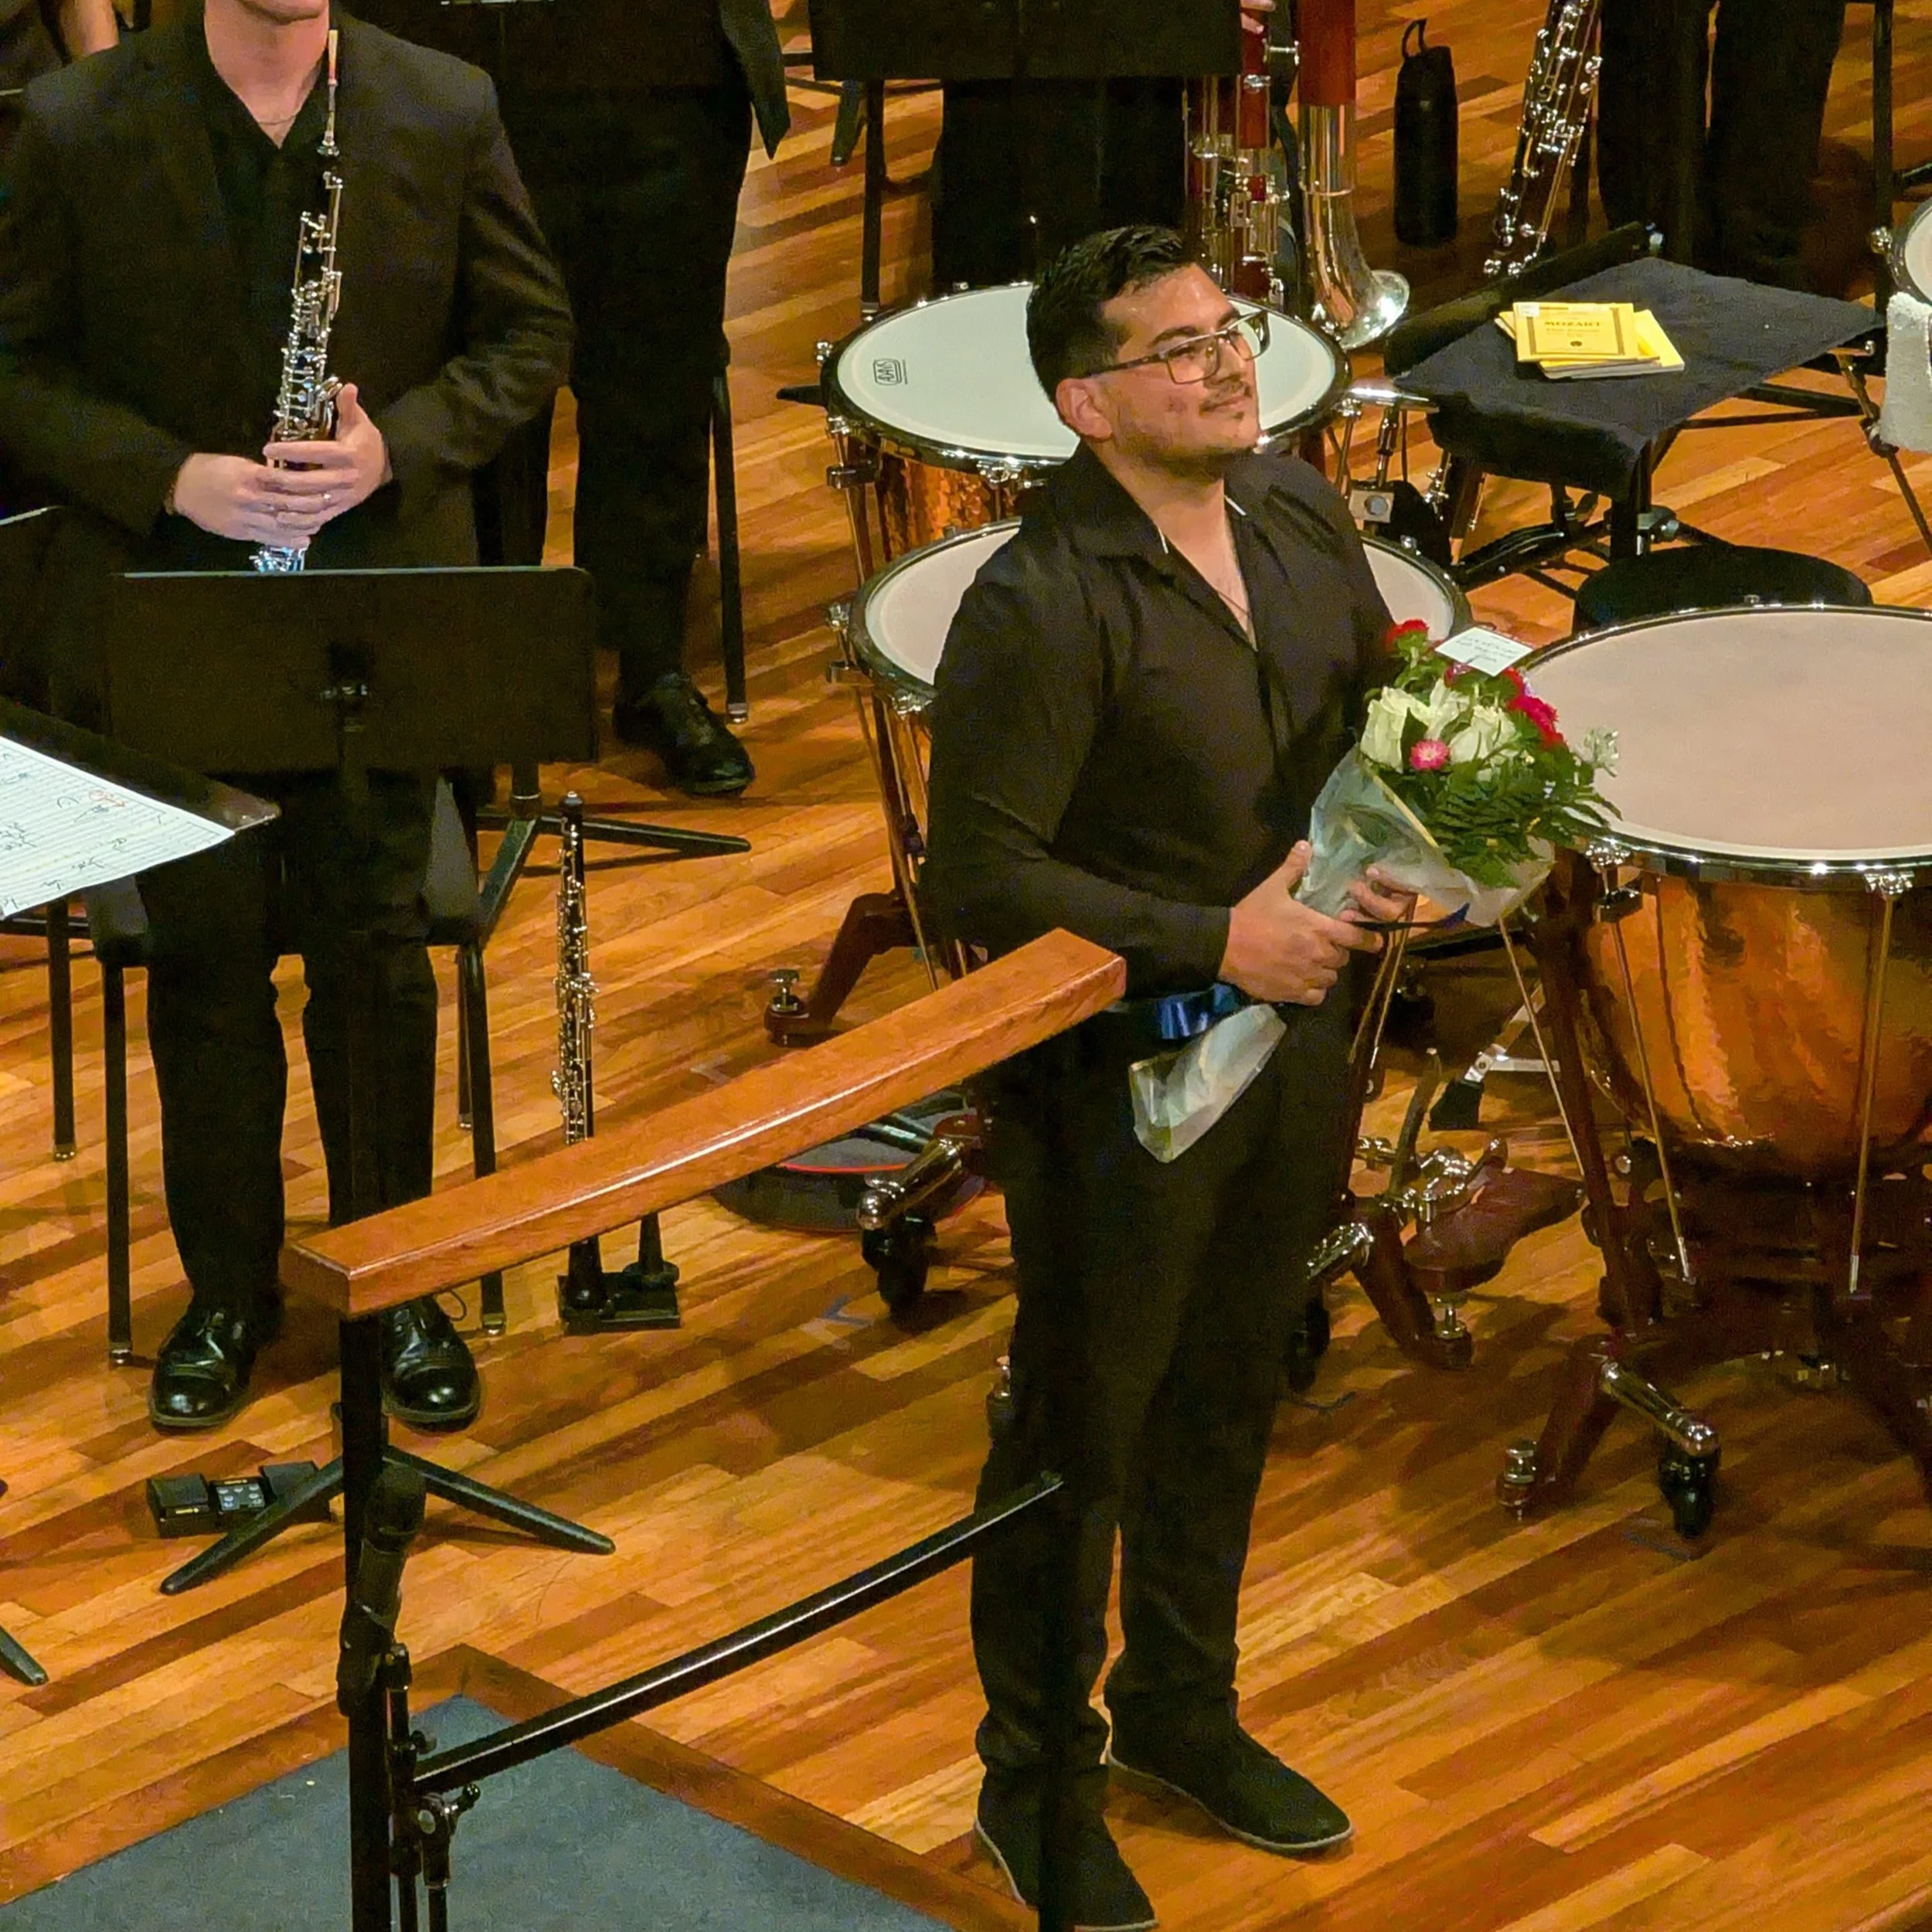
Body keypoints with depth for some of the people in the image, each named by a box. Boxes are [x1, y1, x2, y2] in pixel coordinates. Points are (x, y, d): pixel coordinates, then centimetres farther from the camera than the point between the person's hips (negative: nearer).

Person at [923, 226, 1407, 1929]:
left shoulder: (1302, 513, -1)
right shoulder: (1040, 608, -25)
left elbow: (1380, 713, 15)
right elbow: (983, 877, -24)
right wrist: (1218, 940, -24)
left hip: (1296, 1032, 7)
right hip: (1120, 1068, -7)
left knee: (1232, 1389, 23)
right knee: (1082, 1431, 8)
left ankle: (1183, 1708, 42)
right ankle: (1037, 1783, 25)